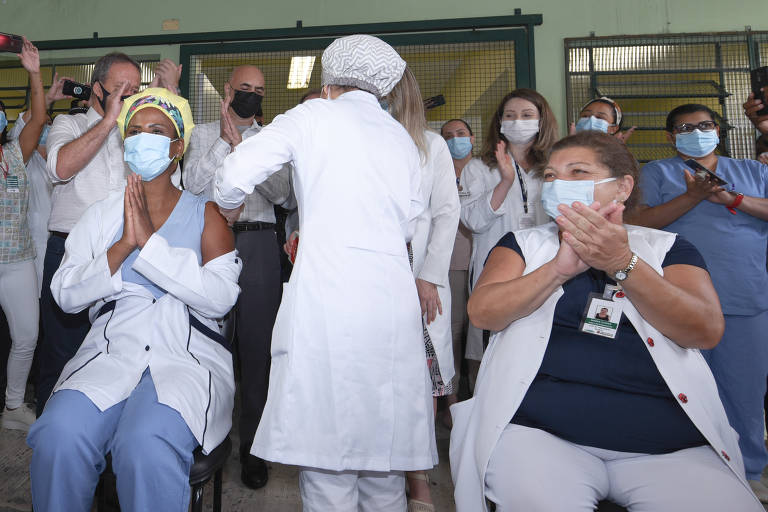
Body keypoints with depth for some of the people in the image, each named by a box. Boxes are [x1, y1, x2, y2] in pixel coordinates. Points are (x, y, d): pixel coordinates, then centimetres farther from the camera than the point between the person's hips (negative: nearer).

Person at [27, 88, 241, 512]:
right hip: (111, 350, 3)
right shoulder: (102, 214, 17)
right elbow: (65, 294, 6)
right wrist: (123, 245, -7)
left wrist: (149, 240, -10)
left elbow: (220, 297, -8)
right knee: (58, 436, -25)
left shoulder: (204, 214, 7)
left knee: (147, 445, -32)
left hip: (188, 355, -3)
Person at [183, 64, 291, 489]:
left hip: (257, 243, 1)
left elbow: (280, 192, 0)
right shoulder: (204, 133, 14)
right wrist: (225, 141, -6)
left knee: (257, 345, 2)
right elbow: (192, 183, -1)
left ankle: (252, 444, 13)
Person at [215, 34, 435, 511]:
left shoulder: (316, 115, 6)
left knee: (327, 447, 3)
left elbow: (234, 176, -2)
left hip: (327, 298, -5)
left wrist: (229, 207, 21)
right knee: (384, 445, 13)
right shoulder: (403, 137, 20)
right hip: (394, 298, 5)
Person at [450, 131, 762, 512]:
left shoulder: (668, 248, 12)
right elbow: (483, 312, -3)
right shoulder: (523, 243, 13)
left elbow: (706, 330, -4)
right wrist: (560, 267, -16)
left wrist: (621, 263, -17)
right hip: (540, 433, -1)